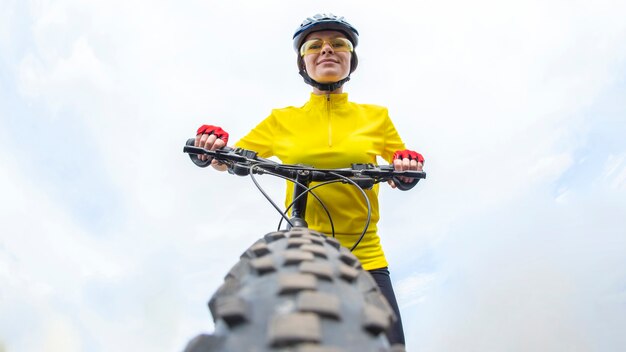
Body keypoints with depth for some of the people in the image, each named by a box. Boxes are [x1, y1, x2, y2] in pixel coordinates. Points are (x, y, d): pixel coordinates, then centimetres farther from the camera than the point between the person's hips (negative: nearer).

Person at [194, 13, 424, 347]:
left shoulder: (376, 117, 7)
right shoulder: (283, 120, 7)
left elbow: (403, 169, 16)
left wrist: (407, 167, -9)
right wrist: (211, 146, -13)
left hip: (365, 259, 0)